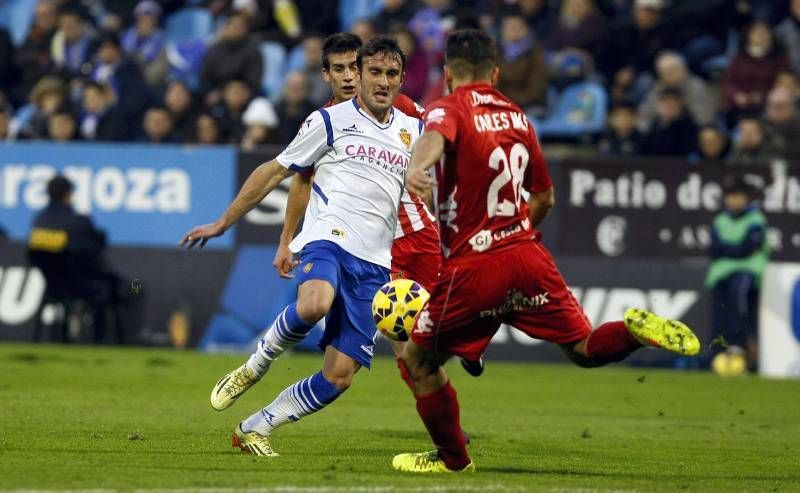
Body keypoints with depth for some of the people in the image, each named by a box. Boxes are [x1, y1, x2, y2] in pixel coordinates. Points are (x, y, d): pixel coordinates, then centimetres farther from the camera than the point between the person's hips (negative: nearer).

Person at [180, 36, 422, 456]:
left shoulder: (414, 131, 16)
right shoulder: (331, 120, 5)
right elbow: (275, 171, 10)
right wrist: (223, 223, 10)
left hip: (374, 265, 4)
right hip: (328, 237, -4)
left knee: (338, 377, -6)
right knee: (314, 305, -39)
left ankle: (254, 429, 13)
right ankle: (254, 367, -11)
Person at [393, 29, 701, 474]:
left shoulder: (449, 110, -3)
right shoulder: (518, 117, 14)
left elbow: (435, 137, -30)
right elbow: (545, 198, 23)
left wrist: (416, 168, -52)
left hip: (474, 269, -5)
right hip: (528, 254, 5)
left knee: (419, 360, 13)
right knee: (585, 348, 10)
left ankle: (452, 457, 20)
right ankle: (636, 331, -20)